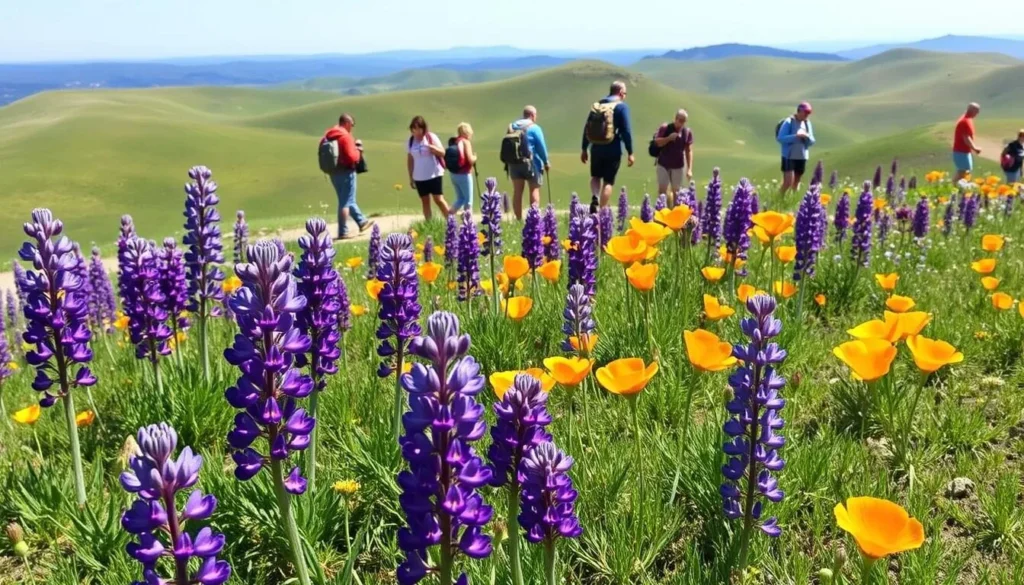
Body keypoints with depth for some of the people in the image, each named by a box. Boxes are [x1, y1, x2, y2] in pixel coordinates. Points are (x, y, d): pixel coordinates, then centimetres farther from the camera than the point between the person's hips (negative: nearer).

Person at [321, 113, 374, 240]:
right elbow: (351, 157, -22)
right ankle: (343, 232, -1)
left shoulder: (328, 135, 8)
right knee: (346, 202, -2)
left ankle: (362, 222, 34)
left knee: (346, 200, 19)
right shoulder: (346, 136, -17)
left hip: (334, 172, 9)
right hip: (346, 171, -9)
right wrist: (358, 152, -3)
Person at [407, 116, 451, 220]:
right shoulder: (411, 140, 4)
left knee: (439, 200, -8)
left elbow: (442, 153, -11)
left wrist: (431, 147, -30)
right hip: (419, 177, 4)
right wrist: (410, 177, 11)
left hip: (434, 175, -4)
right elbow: (410, 159, 11)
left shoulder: (431, 137, -7)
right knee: (425, 202, 7)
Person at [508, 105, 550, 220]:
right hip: (531, 163, -5)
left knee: (517, 191, 5)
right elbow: (541, 146, -8)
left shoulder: (512, 126, 9)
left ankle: (518, 218, 6)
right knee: (534, 189, 4)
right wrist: (546, 162, 3)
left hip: (514, 162, 5)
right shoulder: (534, 128, -7)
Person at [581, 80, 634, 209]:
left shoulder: (596, 105, 9)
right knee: (608, 181, 5)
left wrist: (584, 149, 17)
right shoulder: (621, 106, -7)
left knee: (595, 176, 20)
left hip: (596, 150, 4)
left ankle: (594, 197, -6)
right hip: (613, 151, -4)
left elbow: (587, 129, 10)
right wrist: (630, 153, -8)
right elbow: (626, 131, -12)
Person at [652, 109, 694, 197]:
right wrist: (669, 138, -24)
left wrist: (689, 169, -6)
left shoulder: (687, 132, -1)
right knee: (662, 190, -2)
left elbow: (689, 151, -1)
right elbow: (657, 142, -10)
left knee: (676, 191, 3)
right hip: (663, 165, -1)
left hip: (678, 166, 1)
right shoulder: (664, 128, -4)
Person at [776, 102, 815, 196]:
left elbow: (812, 142, 10)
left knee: (796, 183, 11)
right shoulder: (789, 122, -8)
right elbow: (780, 138, -15)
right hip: (789, 157, -6)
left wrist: (807, 137, -13)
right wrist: (796, 136, -24)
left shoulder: (807, 123, 8)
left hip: (802, 157, 6)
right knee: (788, 182, -14)